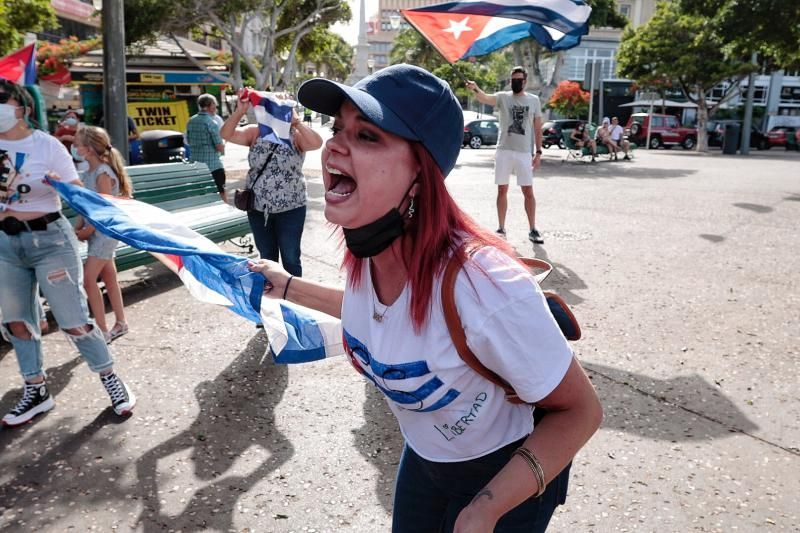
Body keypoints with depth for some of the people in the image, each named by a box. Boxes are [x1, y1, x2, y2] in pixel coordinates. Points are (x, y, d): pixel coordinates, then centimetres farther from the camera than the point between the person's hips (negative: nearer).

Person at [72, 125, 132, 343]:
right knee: (109, 278, 14)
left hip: (105, 231, -9)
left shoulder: (103, 173, -19)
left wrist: (86, 232, -13)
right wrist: (78, 226, 2)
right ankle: (121, 323, 25)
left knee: (88, 279, -9)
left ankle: (103, 331, -1)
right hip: (95, 231, 9)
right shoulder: (89, 171, 7)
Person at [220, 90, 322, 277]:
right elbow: (227, 134, -13)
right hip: (258, 208, 4)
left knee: (290, 258, 8)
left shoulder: (296, 135, -9)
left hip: (290, 209, -3)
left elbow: (317, 143, -28)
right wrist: (239, 111, -27)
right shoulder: (256, 132, -1)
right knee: (266, 257, 18)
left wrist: (295, 121, -34)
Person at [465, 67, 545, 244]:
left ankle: (533, 230, 11)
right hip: (504, 151, 0)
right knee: (502, 190, 6)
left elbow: (537, 128, 6)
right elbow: (486, 98, -19)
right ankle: (501, 228, 16)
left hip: (524, 153, 0)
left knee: (528, 192, 2)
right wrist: (476, 89, -41)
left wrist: (538, 152, 0)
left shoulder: (534, 100, 5)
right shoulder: (502, 97, 2)